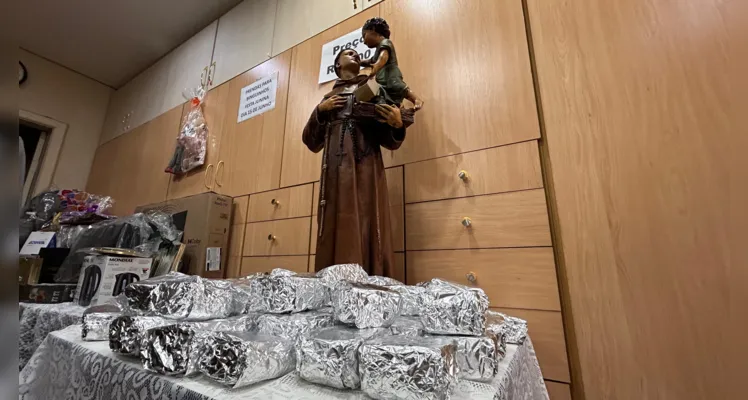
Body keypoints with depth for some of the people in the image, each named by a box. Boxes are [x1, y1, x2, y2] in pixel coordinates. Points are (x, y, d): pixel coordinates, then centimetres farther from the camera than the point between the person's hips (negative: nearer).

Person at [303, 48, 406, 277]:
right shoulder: (328, 98, 26)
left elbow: (390, 141, 12)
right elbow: (311, 142, 16)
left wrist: (398, 124, -9)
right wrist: (320, 110, 4)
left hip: (365, 165, -1)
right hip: (337, 166, 1)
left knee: (367, 226, -11)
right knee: (337, 228, -9)